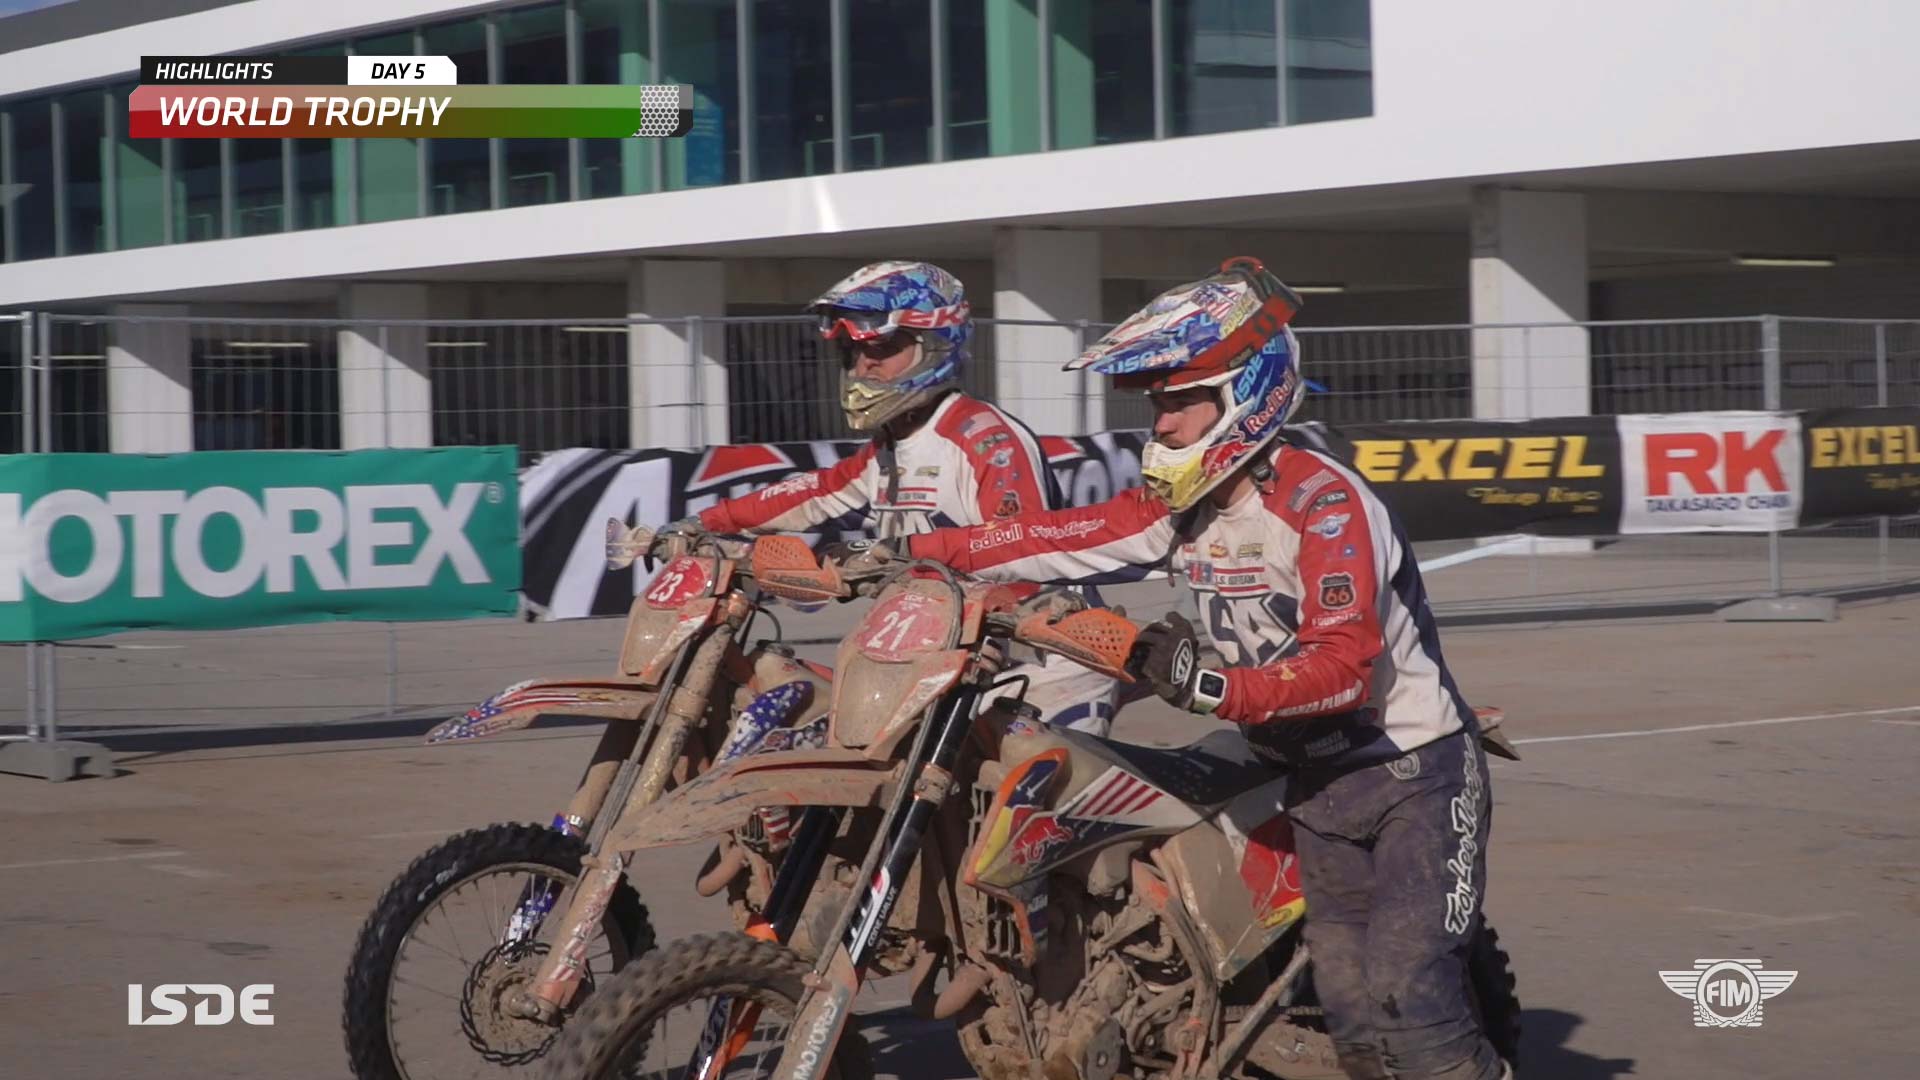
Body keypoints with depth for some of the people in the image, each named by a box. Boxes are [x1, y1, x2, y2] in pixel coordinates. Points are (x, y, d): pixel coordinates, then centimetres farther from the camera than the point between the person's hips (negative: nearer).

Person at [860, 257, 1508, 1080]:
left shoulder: (1323, 503, -22)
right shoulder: (1184, 500, 3)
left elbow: (1344, 665, -31)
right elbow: (1062, 539, -1)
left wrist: (1213, 687, -40)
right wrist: (917, 553, -8)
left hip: (1414, 771, -8)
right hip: (1319, 781, 8)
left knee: (1406, 991, -18)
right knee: (1351, 1011, 5)